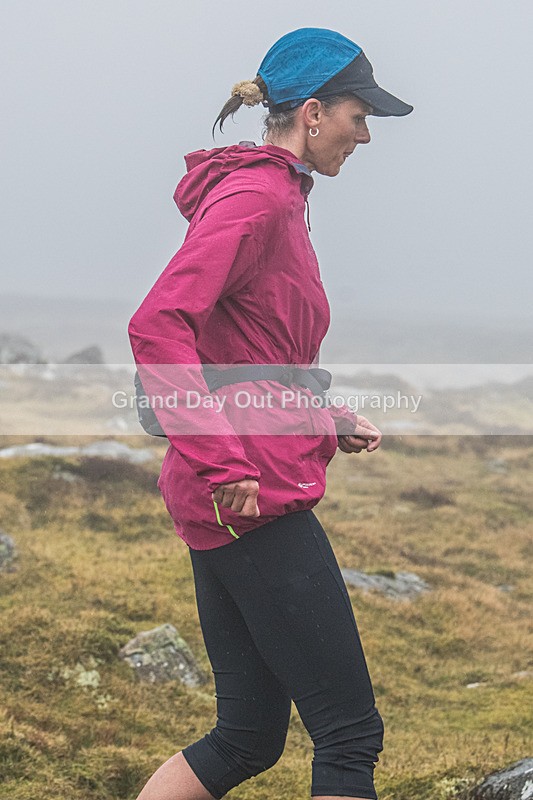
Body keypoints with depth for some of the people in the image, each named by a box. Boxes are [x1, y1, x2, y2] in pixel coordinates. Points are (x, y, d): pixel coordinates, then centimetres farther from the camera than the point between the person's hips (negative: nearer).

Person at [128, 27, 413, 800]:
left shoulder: (278, 199, 19)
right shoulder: (255, 196, -12)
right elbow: (157, 327, -24)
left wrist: (329, 421, 16)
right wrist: (223, 466, -25)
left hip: (236, 502, 10)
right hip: (257, 501, -10)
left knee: (247, 738, 13)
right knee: (351, 734, -5)